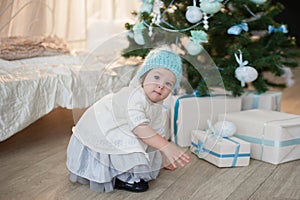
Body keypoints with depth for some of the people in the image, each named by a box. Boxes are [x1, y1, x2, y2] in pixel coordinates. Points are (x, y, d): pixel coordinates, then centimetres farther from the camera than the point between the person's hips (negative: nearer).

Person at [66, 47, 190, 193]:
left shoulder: (157, 104, -5)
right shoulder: (135, 96, -35)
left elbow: (157, 131, 7)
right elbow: (139, 128, -44)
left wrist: (164, 158, 12)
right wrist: (166, 146, -46)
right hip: (98, 132, -10)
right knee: (129, 144, -29)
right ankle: (122, 178, -8)